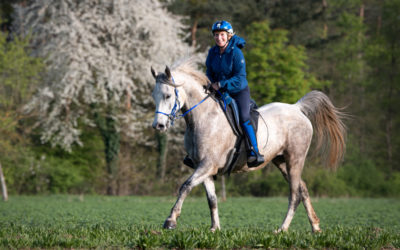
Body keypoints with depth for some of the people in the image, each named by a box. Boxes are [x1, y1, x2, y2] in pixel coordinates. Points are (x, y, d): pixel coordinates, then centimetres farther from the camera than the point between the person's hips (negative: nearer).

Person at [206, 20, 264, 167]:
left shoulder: (236, 53, -18)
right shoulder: (213, 52, 0)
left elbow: (240, 77, -21)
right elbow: (209, 72, 10)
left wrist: (220, 84, -27)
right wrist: (211, 85, -10)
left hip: (239, 91, -6)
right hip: (221, 93, 6)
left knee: (244, 118, -23)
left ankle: (255, 152, -23)